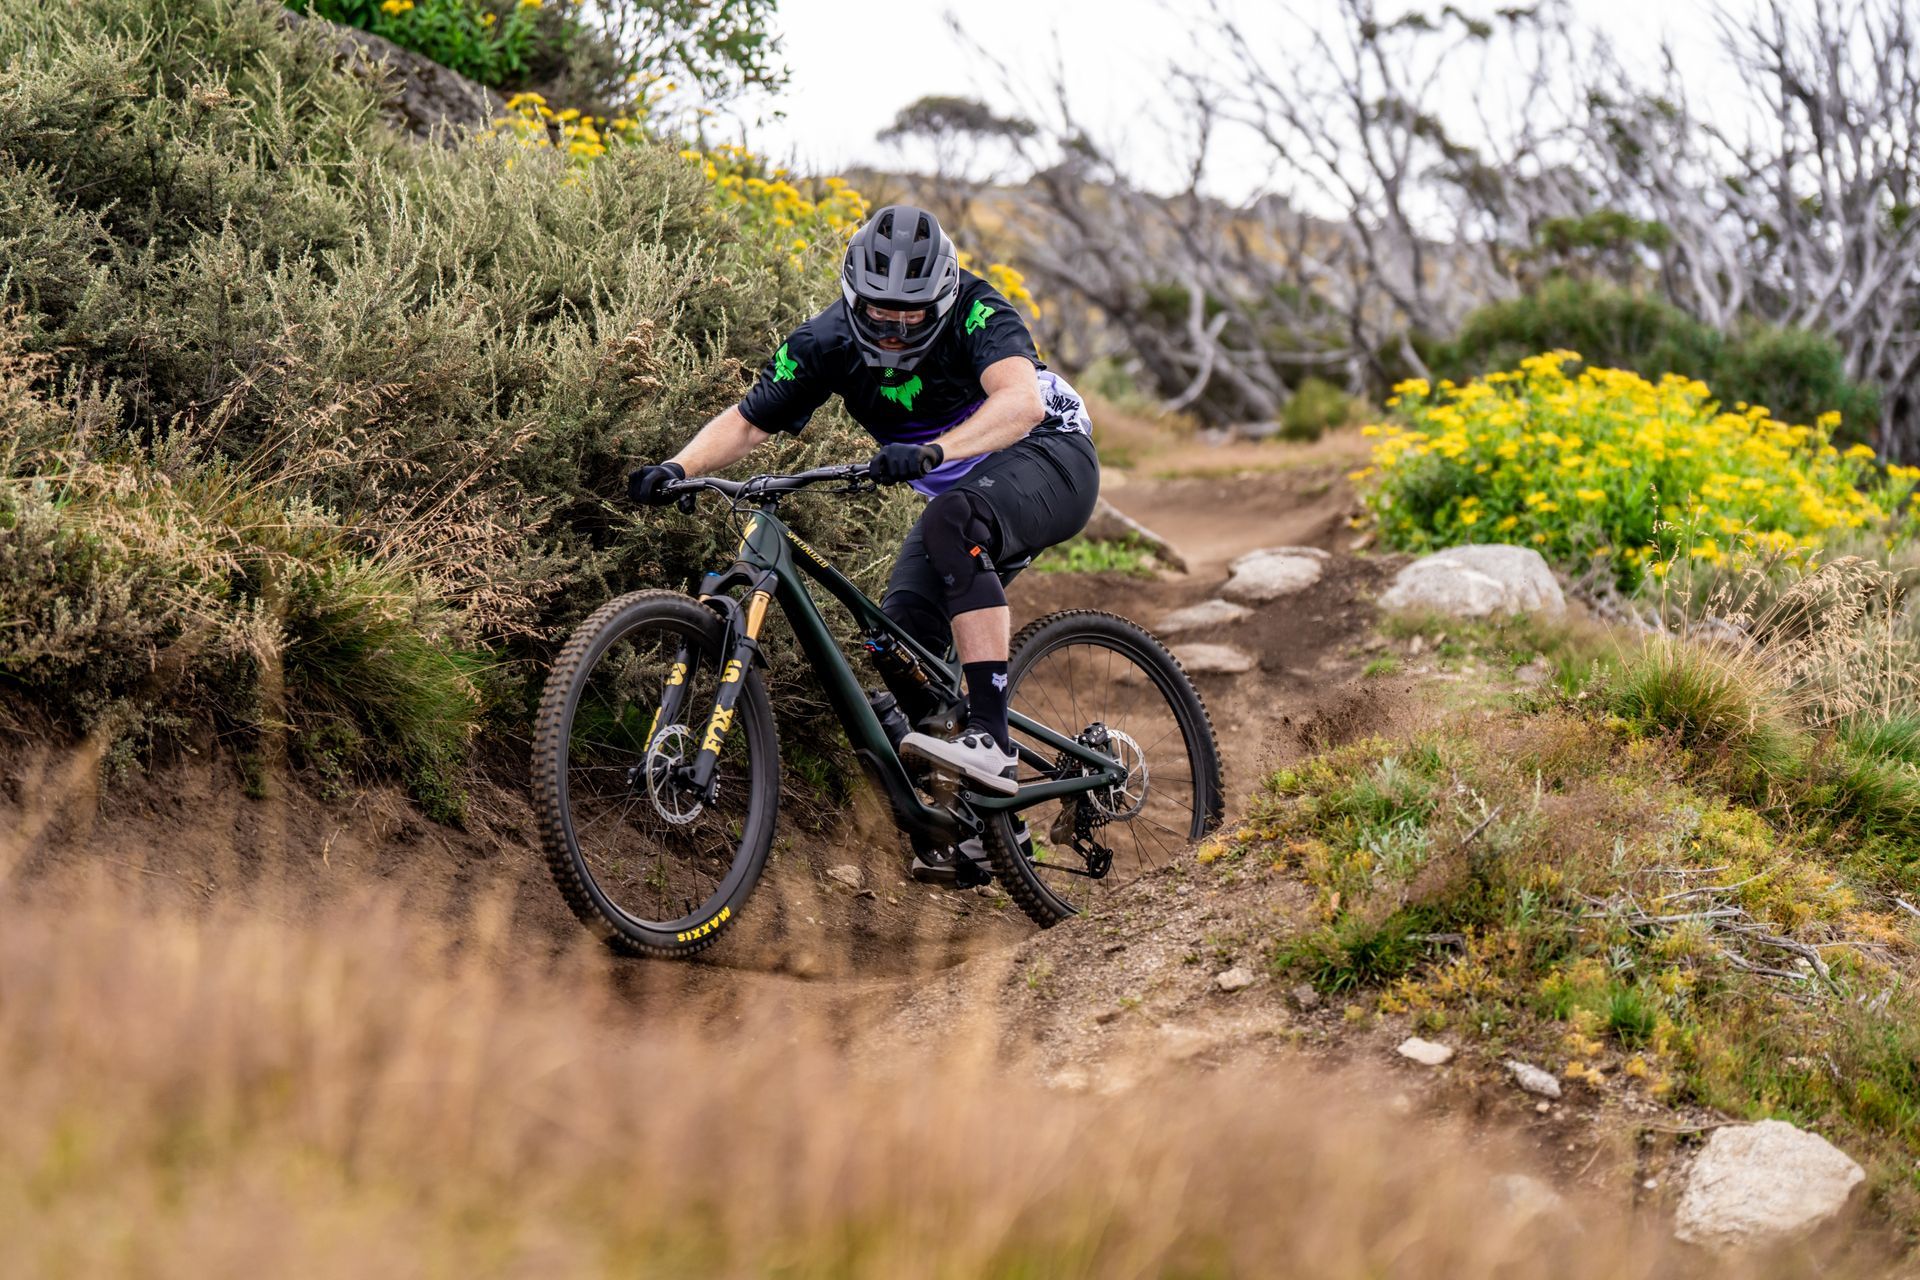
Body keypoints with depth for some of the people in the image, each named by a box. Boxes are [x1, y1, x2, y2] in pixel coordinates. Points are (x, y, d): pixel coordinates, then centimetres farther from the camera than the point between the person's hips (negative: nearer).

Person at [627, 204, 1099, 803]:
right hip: (963, 489, 7)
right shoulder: (829, 341, -12)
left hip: (1048, 454, -6)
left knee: (953, 520, -37)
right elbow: (746, 422, -9)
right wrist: (677, 468, -28)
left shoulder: (975, 310, -27)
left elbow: (1021, 401, -43)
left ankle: (991, 738, -40)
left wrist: (931, 452, -58)